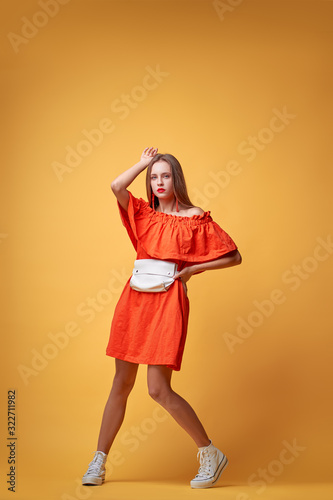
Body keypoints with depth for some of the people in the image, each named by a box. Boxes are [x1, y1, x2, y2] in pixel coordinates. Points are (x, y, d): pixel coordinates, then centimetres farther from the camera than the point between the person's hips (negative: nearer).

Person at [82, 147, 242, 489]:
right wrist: (144, 163, 5)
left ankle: (211, 454, 9)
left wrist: (192, 269, -5)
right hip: (135, 299, 5)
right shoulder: (144, 213, 13)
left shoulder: (194, 218, 2)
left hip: (168, 300, -4)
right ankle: (98, 463, 20)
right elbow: (116, 186, -6)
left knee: (159, 390, -9)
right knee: (121, 384, 10)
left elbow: (234, 256, 2)